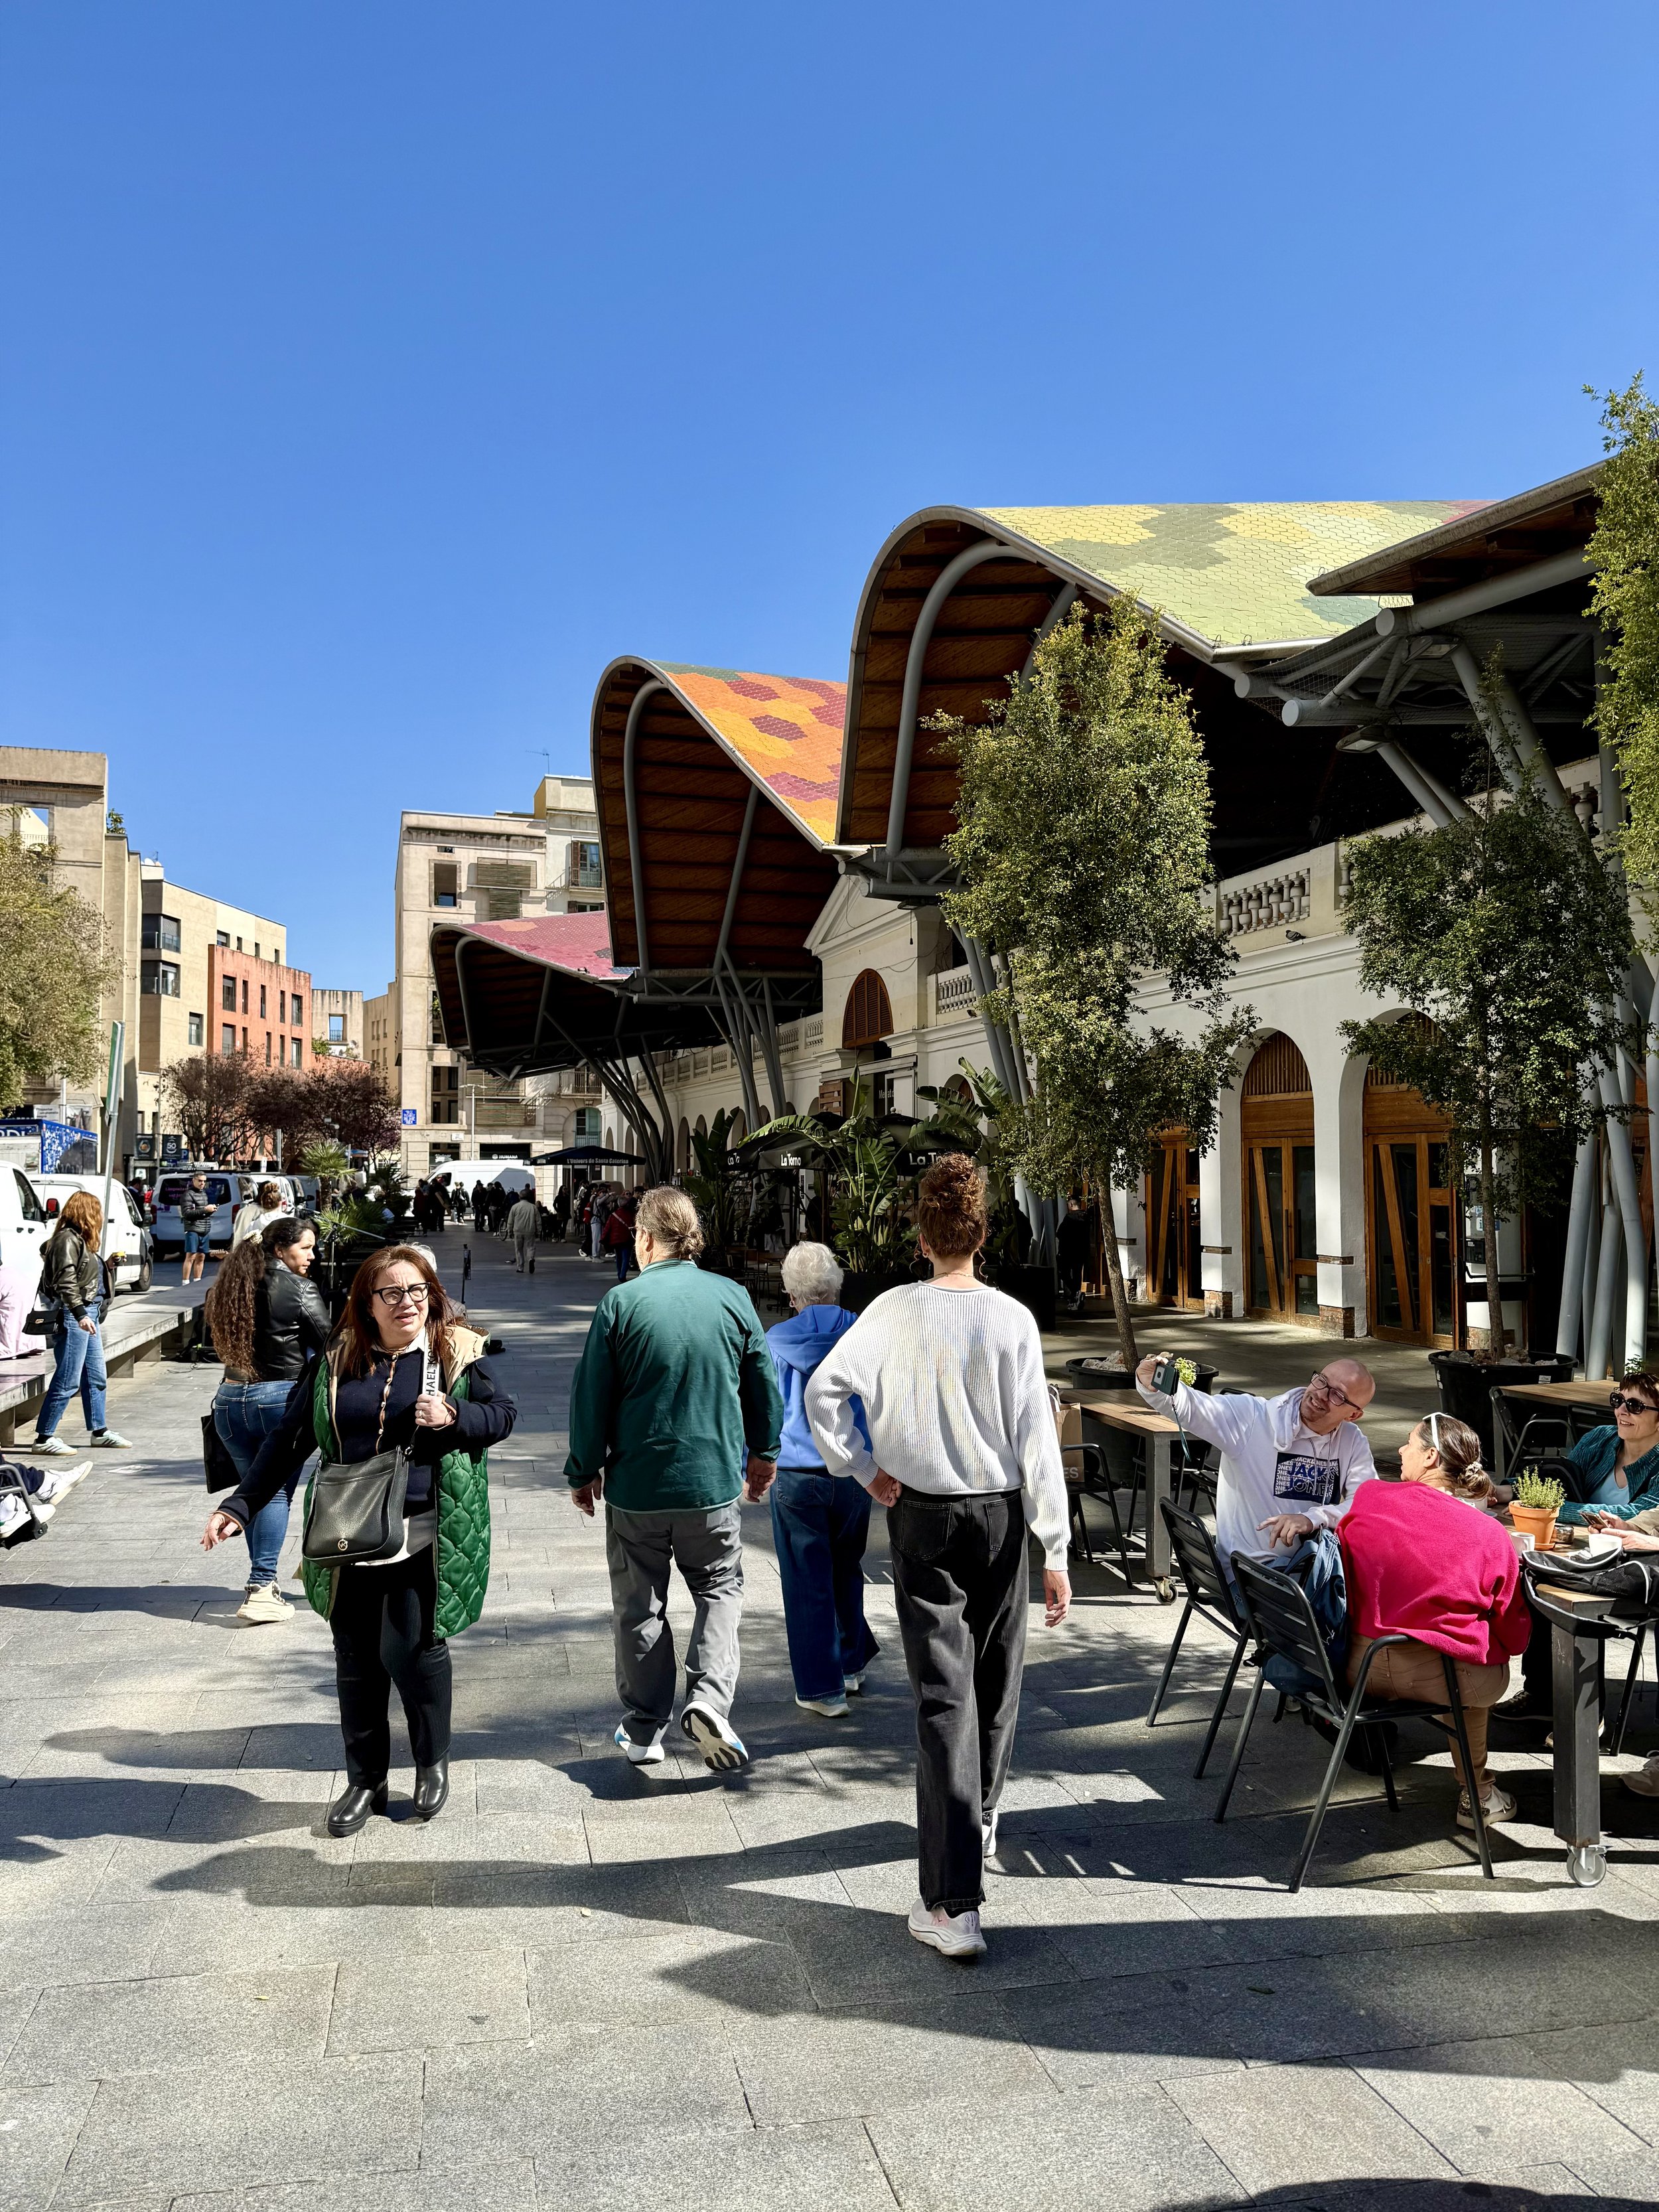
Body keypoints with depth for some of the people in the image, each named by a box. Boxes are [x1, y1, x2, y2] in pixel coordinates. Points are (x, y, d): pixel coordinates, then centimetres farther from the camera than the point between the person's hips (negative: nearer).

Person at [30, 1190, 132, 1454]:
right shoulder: (67, 1239, -13)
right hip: (74, 1316, -10)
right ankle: (43, 1438, -1)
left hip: (89, 1314, 10)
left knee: (96, 1377, 16)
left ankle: (99, 1431, 27)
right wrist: (80, 1314, -27)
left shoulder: (79, 1240, 17)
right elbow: (66, 1282, -21)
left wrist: (107, 1264, 24)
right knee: (67, 1381, -7)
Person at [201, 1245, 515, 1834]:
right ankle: (365, 1781, 27)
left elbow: (504, 1411, 6)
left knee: (409, 1648, -9)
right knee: (356, 1660, 9)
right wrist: (239, 1506, 2)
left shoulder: (458, 1354, 0)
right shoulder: (335, 1361, 5)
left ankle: (433, 1762, 17)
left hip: (424, 1536, -3)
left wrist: (452, 1417, -14)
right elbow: (288, 1439, 8)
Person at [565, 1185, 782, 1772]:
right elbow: (764, 1384, 5)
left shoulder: (621, 1303, -10)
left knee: (640, 1604, 12)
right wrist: (763, 1454, 20)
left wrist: (584, 1470, 8)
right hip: (714, 1481, 1)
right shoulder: (733, 1298, -3)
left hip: (637, 1484, -1)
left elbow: (591, 1396, -6)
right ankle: (709, 1697, -5)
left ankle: (643, 1730, 19)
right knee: (719, 1589, 16)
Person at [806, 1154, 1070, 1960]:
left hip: (921, 1516, 0)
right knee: (996, 1681, 21)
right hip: (1001, 1514, 1)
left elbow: (822, 1390, -11)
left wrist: (866, 1470, 0)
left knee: (943, 1696, -1)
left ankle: (952, 1903, -5)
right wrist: (1055, 1550, -3)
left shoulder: (894, 1311, -7)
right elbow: (1036, 1439, -7)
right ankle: (979, 1821, 44)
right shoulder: (1012, 1320, -8)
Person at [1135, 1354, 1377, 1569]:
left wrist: (1312, 1519, -24)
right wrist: (1153, 1387, -44)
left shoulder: (1353, 1442, 6)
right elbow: (1189, 1406, -20)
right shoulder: (1252, 1416, -8)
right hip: (1246, 1570, -4)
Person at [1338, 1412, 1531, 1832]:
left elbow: (1340, 1577, 10)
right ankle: (1476, 1795, 40)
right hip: (1440, 1677, -2)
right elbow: (1515, 1637, -1)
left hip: (1361, 1668, 3)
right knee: (1492, 1671, 32)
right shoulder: (1488, 1534, -8)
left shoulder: (1367, 1498, -4)